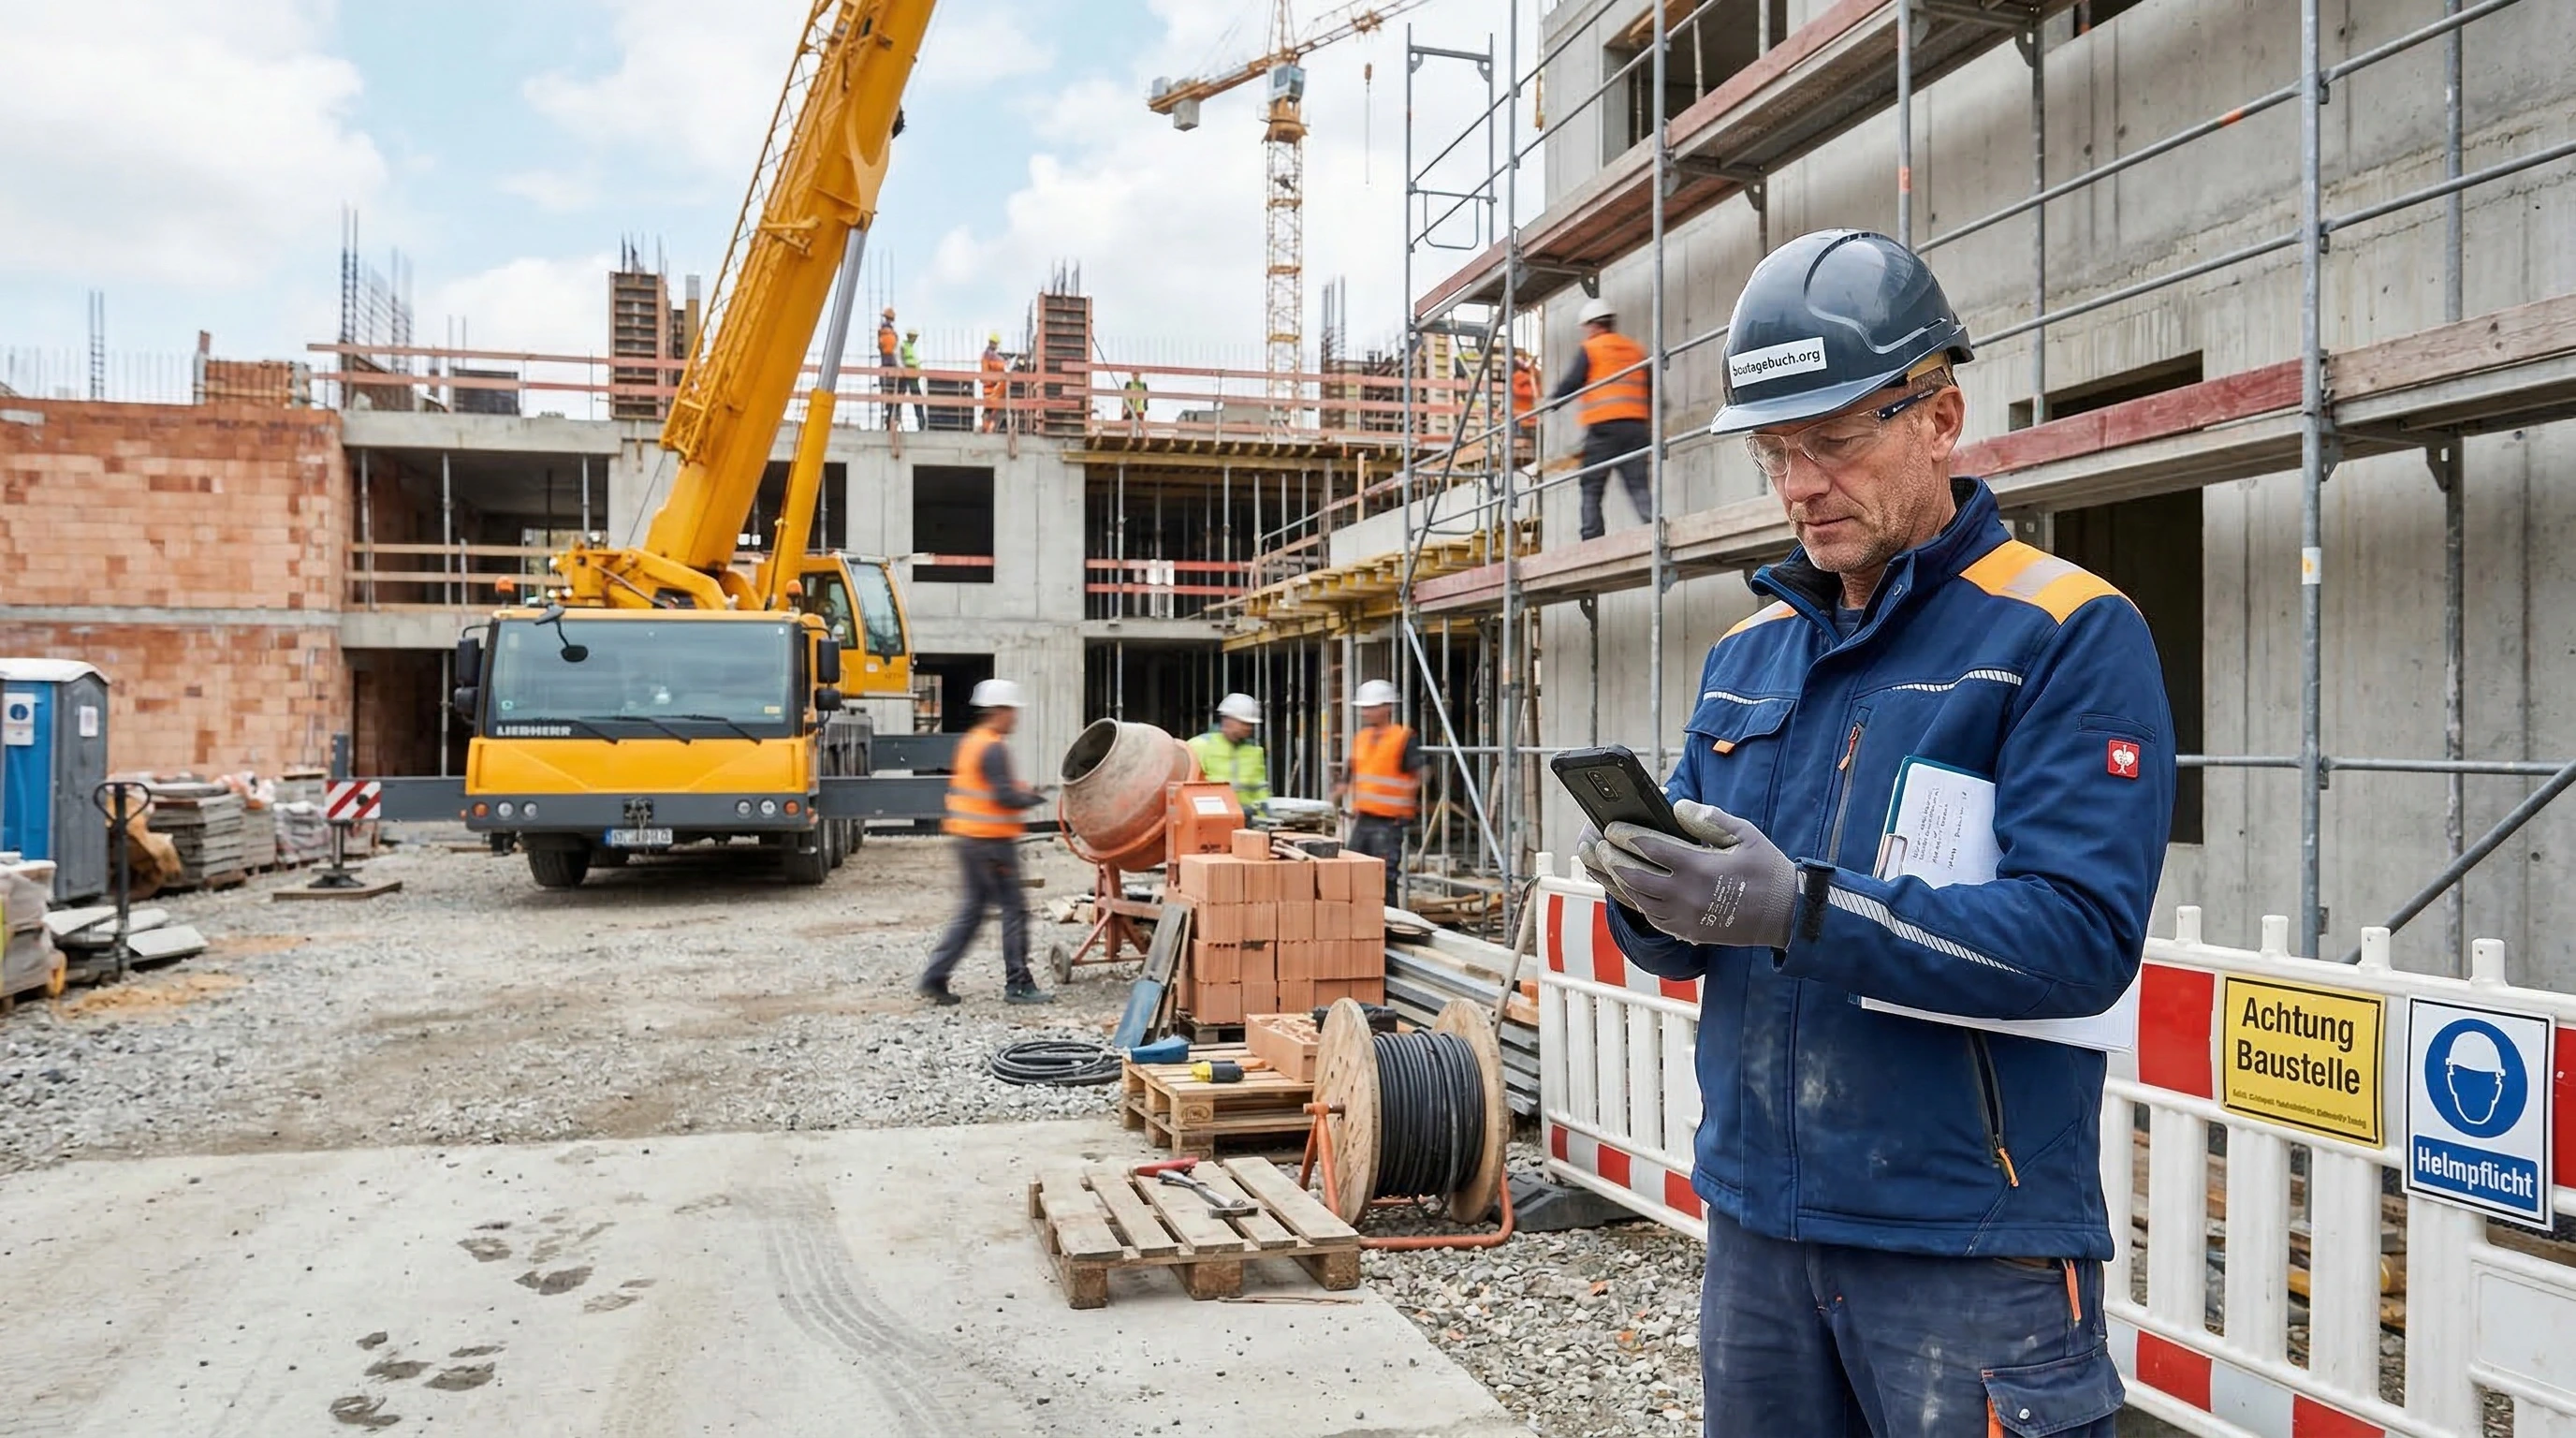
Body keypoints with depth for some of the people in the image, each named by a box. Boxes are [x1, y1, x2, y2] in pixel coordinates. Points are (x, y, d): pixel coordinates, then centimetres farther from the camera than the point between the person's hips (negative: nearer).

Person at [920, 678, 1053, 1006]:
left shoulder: (970, 742, 15)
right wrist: (1032, 798, -6)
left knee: (971, 910, 14)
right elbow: (1004, 796, -22)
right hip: (992, 841, -10)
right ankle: (1018, 984, 5)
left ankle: (934, 977, 12)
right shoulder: (993, 748, -16)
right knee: (1014, 908, -1)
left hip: (970, 840, 10)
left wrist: (1021, 791, 13)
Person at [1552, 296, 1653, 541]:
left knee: (1591, 490, 0)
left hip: (1602, 427, -4)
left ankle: (1592, 541, -8)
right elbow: (1650, 390, 17)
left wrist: (1550, 401, 13)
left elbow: (1571, 384, -4)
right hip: (1636, 426, 4)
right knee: (1639, 486, -1)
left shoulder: (1590, 349, 3)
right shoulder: (1636, 349, 18)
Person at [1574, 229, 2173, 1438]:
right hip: (1754, 1215, 6)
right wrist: (1651, 900, -13)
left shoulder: (2071, 636, -9)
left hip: (1968, 1242, -5)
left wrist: (1801, 909, -28)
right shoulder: (1747, 652, 10)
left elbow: (2082, 934, -19)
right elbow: (1688, 937, 10)